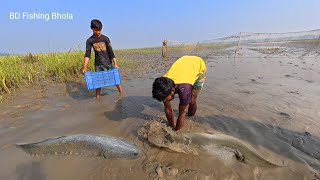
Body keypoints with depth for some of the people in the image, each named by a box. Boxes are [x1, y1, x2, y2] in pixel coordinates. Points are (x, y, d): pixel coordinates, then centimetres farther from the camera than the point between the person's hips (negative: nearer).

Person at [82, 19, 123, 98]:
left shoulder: (105, 39, -3)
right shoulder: (89, 40, -1)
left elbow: (111, 52, -5)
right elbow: (87, 54, -4)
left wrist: (115, 63, -11)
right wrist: (85, 66, -14)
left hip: (108, 63, -1)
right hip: (98, 65, 1)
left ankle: (121, 93, 17)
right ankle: (97, 98, 16)